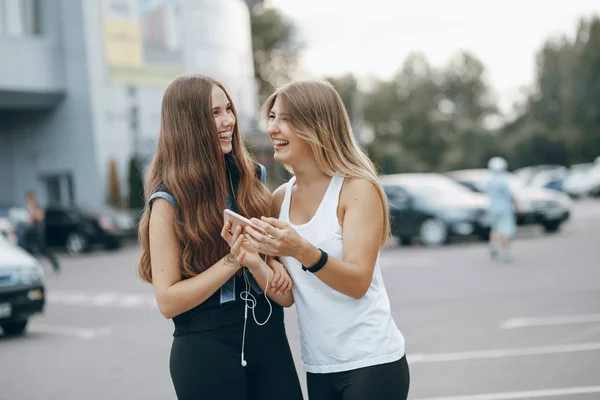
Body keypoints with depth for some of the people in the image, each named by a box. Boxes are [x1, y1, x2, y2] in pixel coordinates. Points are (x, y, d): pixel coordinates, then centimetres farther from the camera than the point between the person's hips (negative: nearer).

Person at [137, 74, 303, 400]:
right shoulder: (170, 201, -9)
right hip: (206, 349, -4)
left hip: (268, 337, 4)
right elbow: (168, 301, -11)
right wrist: (233, 260, -20)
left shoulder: (251, 177, 5)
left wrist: (267, 262, -2)